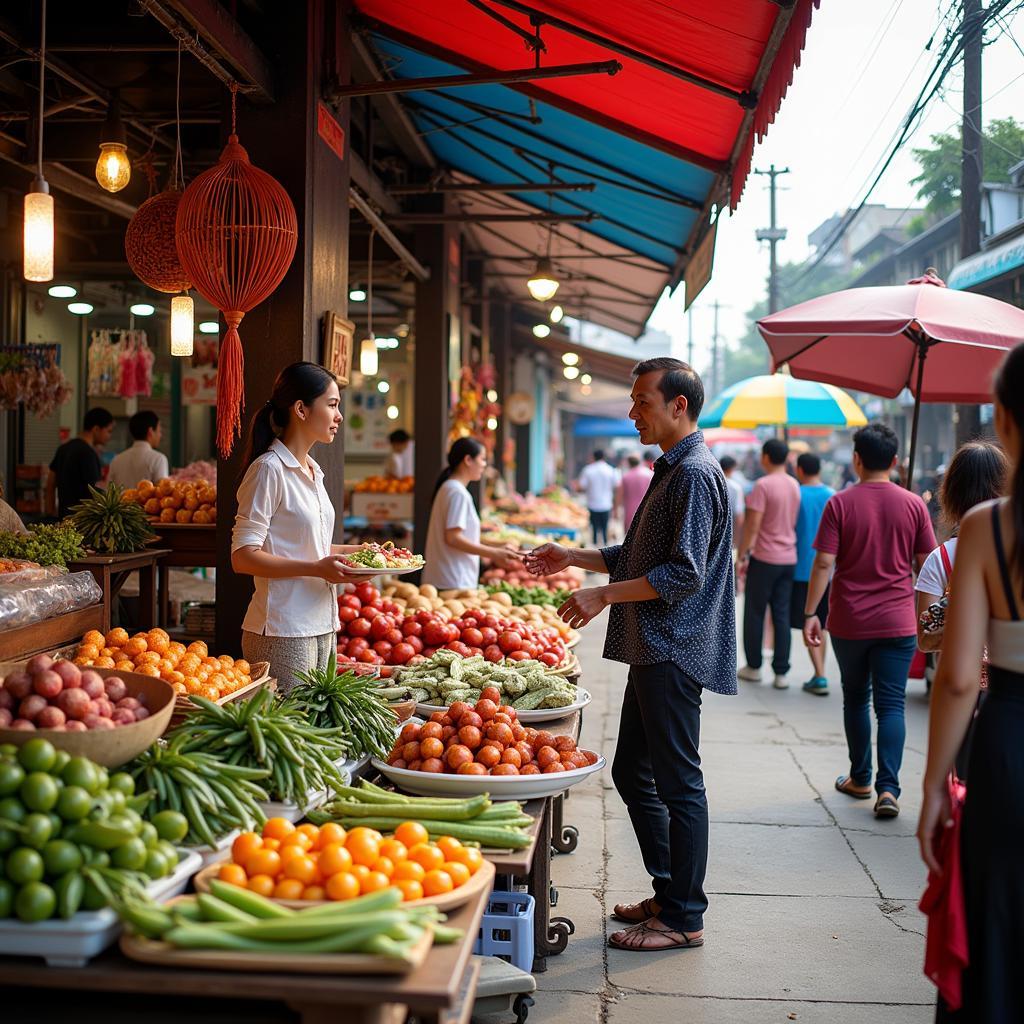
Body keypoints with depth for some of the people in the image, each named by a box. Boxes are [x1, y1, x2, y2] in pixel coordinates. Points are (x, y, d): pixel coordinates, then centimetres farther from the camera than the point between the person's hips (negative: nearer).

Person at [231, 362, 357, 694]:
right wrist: (317, 568, -23)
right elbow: (243, 557, -16)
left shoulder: (312, 471, 16)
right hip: (283, 631, -9)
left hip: (321, 625, 9)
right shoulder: (269, 469, -11)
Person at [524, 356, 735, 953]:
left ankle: (684, 918, 8)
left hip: (675, 652, -11)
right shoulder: (672, 471, 18)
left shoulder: (696, 474, -15)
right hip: (654, 651, 11)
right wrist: (574, 558, 17)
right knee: (633, 774, 16)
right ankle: (669, 892, 27)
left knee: (678, 783, -2)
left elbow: (684, 572, -22)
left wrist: (604, 596, -20)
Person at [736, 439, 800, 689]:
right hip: (789, 559, 6)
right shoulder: (795, 486, 7)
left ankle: (753, 666, 16)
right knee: (782, 615, 6)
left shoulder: (763, 485, -14)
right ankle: (781, 672, 5)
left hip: (764, 558, -6)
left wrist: (740, 556, -7)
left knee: (755, 613, 8)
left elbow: (752, 526, -16)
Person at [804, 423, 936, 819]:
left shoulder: (840, 503, -7)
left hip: (849, 622, 0)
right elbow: (925, 564, 4)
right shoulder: (913, 505, -1)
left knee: (855, 699, 15)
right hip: (898, 622, 1)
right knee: (891, 704, 2)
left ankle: (860, 779, 25)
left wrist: (810, 613, -4)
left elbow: (824, 563, -10)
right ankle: (888, 787, -9)